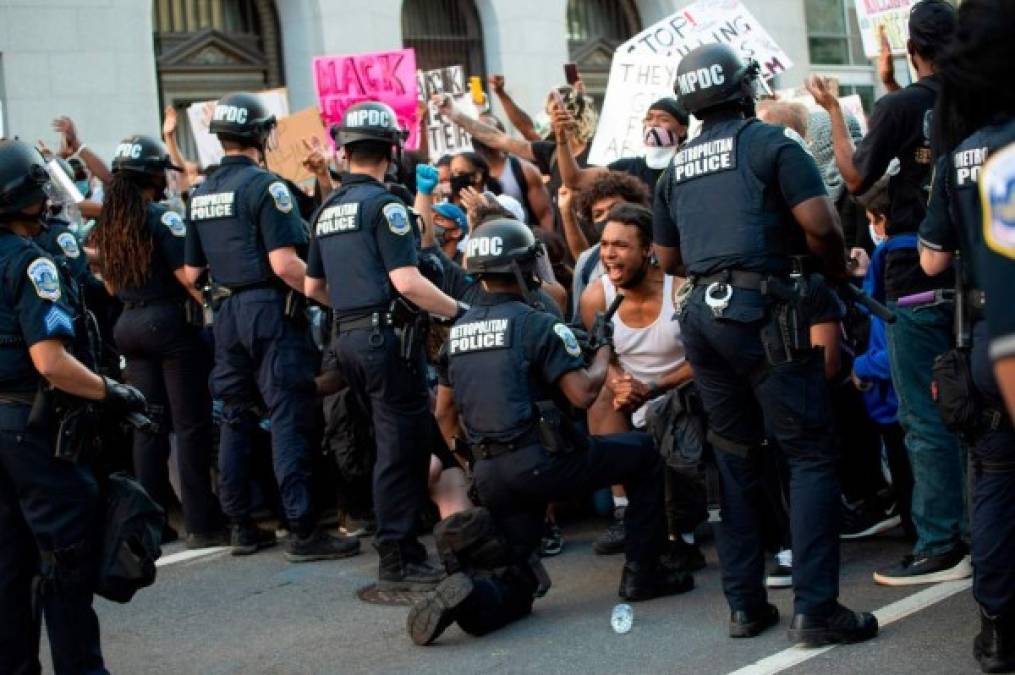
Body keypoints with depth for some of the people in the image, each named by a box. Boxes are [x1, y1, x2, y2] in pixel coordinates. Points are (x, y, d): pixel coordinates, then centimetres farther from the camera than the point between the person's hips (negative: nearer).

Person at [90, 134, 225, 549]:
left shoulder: (108, 222, 10)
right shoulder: (162, 218, -12)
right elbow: (187, 276, -16)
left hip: (129, 325, 7)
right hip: (171, 322, -7)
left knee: (149, 425, 11)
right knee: (191, 425, -3)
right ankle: (202, 524, -2)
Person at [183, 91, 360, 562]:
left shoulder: (201, 194, 10)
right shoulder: (264, 185, -12)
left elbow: (191, 272, 13)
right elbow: (284, 262, -20)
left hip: (226, 313, 7)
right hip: (270, 309, -7)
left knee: (235, 419, 12)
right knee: (288, 420, -6)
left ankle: (240, 527, 17)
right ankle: (301, 531, -6)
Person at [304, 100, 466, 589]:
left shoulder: (327, 210, 15)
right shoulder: (383, 204, -10)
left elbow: (313, 287, 22)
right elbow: (406, 280, -19)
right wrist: (460, 311, -12)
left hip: (349, 338, 9)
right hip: (387, 335, -9)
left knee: (394, 443, 16)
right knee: (401, 447, -4)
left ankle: (401, 546, 21)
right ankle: (397, 559, -3)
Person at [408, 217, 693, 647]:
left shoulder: (457, 331, 13)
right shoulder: (536, 323, -8)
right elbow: (583, 394, -13)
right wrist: (603, 349, 5)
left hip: (489, 474, 6)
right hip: (539, 462, -6)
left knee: (516, 586, 15)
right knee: (644, 454, 15)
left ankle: (472, 595, -19)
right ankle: (642, 574, 14)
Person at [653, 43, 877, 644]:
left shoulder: (677, 166, 17)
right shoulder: (769, 143, -1)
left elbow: (667, 259, 23)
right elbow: (821, 225, -9)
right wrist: (839, 273, 9)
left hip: (701, 313, 6)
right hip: (759, 308, -6)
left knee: (736, 458, 14)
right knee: (811, 455, -3)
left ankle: (745, 604, 14)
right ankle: (815, 609, -10)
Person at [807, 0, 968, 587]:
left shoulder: (900, 107, -10)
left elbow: (857, 178, 0)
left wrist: (834, 109, 9)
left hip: (917, 280, -5)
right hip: (974, 274, 5)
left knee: (927, 419, -1)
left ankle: (941, 546, 1)